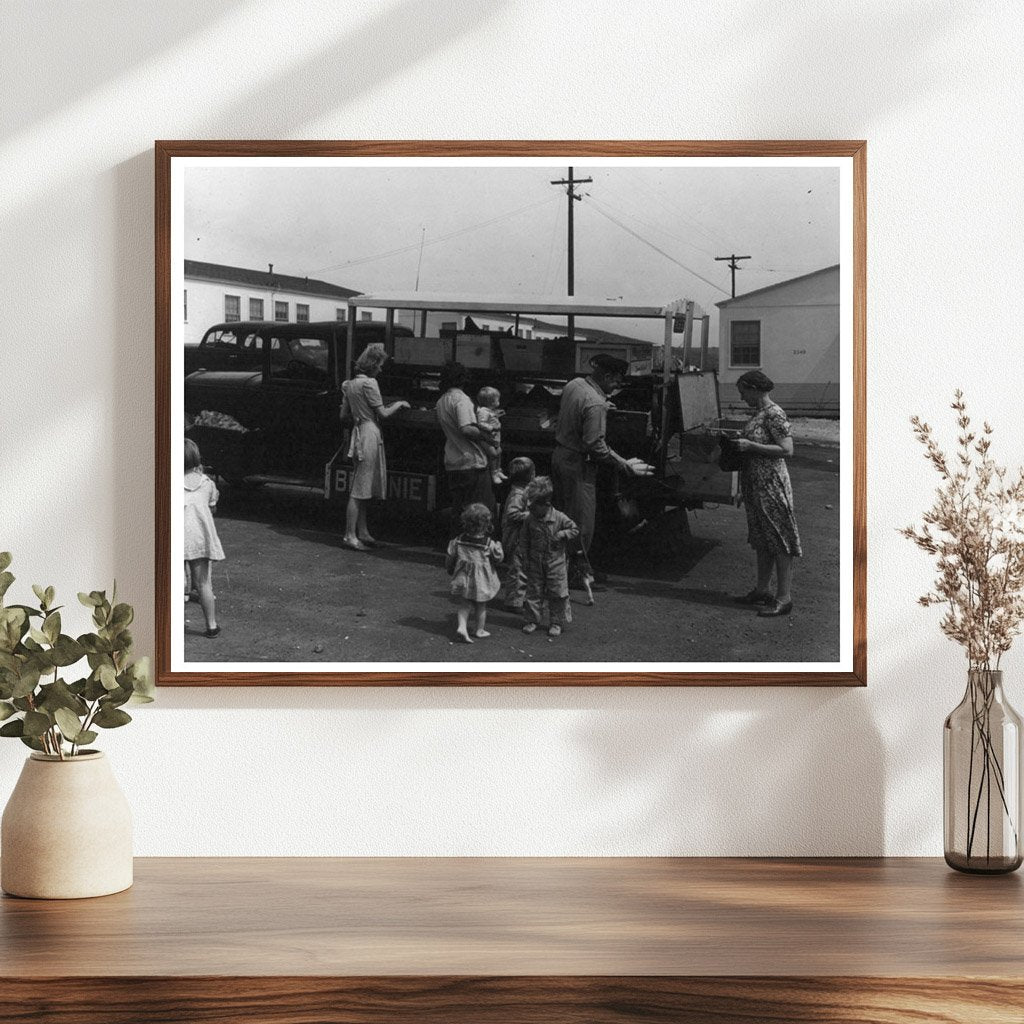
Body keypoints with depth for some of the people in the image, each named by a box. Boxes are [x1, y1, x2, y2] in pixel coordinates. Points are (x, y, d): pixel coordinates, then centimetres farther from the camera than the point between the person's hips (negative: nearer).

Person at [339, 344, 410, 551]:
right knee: (359, 490, -6)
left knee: (362, 489, 13)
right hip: (370, 434, -9)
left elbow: (344, 415, 15)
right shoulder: (369, 383, -13)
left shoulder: (350, 384, 12)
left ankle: (362, 532, 18)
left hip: (358, 432, 9)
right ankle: (350, 536, -5)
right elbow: (383, 414, -12)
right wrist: (399, 404, 3)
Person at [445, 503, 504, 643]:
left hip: (462, 579, 1)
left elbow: (450, 560, 0)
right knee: (481, 606, 16)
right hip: (481, 582, -1)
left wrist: (450, 571, 19)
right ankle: (480, 630, 27)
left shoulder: (458, 541, -8)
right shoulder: (489, 544, -15)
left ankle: (461, 626, -11)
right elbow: (498, 558, -1)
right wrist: (498, 546, 18)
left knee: (463, 605, 9)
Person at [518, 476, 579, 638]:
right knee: (534, 591, 6)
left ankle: (557, 623, 13)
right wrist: (524, 558, -1)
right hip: (535, 563, 2)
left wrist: (562, 534, -18)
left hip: (556, 562, -2)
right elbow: (524, 540, 4)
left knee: (557, 593, 2)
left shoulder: (559, 518, -10)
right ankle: (533, 620, 18)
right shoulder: (529, 520, -3)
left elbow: (575, 530, -1)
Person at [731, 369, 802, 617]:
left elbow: (787, 450, -21)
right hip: (755, 485, 10)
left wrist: (750, 446, -21)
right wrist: (739, 444, 7)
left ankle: (784, 598, -1)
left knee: (780, 541, -4)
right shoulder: (758, 413, 12)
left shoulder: (774, 415, -16)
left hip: (772, 485, -10)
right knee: (761, 540, 15)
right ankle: (762, 590, 24)